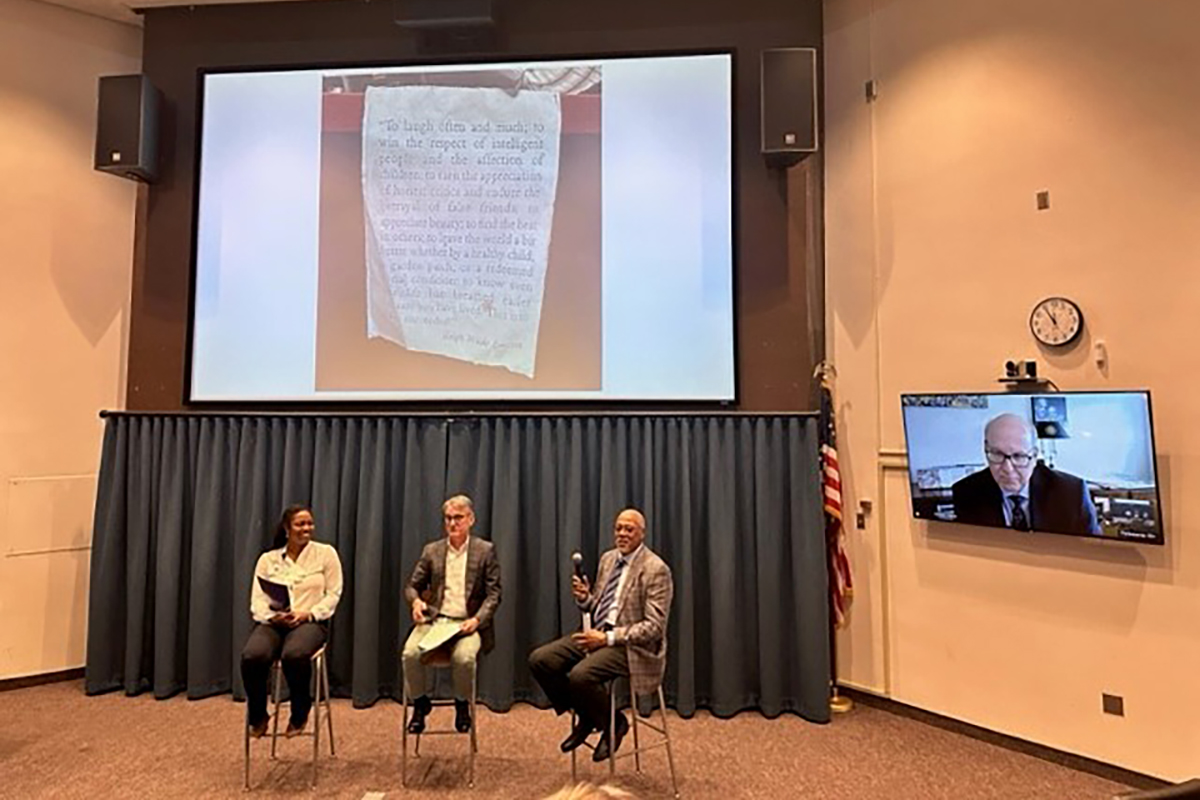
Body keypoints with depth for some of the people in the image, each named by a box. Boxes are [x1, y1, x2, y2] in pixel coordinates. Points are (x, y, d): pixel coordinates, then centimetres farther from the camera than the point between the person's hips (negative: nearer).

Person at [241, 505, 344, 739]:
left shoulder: (325, 553, 7)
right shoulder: (268, 559, 13)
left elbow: (333, 594, 2)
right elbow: (257, 599, 6)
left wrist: (308, 614, -12)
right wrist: (272, 616, -14)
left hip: (310, 622, -2)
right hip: (272, 622, 2)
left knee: (294, 655, -36)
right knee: (252, 656, -31)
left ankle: (299, 715, -6)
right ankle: (257, 717, -1)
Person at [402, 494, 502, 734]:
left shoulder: (485, 550, 4)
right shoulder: (431, 550, 12)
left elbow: (494, 593, 1)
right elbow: (412, 586, 15)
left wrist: (477, 620, -15)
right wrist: (415, 601, -9)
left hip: (467, 623, -2)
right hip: (434, 620, 3)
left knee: (464, 657, -32)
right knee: (410, 653, -26)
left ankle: (462, 705, 1)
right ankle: (420, 704, 3)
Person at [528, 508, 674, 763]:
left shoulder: (656, 569, -13)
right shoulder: (608, 559, 10)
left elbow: (654, 626, -17)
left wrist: (608, 638, -22)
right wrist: (583, 598, -6)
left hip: (632, 644, -7)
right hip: (598, 632, 8)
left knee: (580, 675, -32)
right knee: (539, 659, -9)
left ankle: (613, 723, 0)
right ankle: (585, 717, 10)